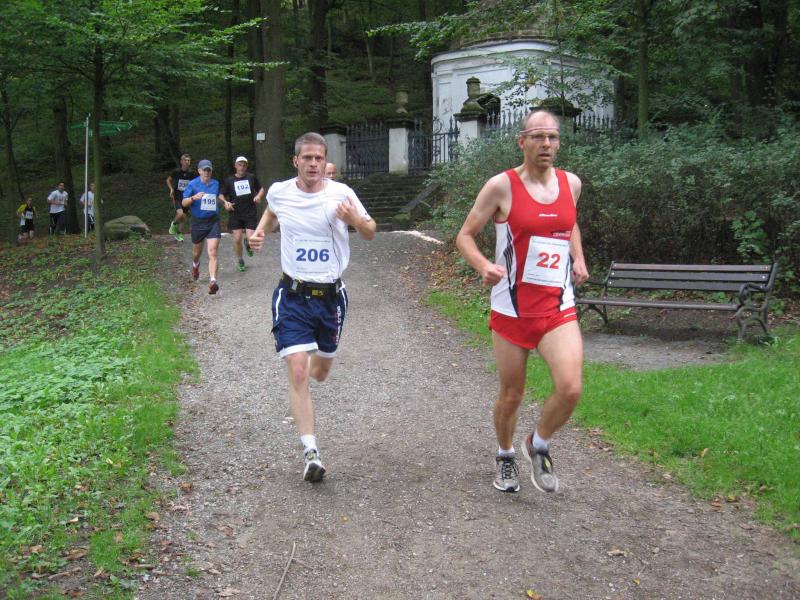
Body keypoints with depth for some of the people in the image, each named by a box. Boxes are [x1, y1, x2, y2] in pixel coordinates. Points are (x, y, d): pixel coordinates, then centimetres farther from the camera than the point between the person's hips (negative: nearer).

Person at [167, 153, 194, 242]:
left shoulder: (191, 174, -1)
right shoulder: (176, 172, -8)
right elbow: (168, 180, 8)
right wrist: (171, 189, -6)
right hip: (177, 197, -3)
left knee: (184, 217, 6)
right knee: (180, 214, -23)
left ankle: (178, 235, 22)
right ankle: (174, 224, 9)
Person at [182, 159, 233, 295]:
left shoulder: (215, 184, 6)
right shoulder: (192, 184, -6)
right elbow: (184, 203, -7)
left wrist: (225, 202, 10)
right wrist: (194, 197, -26)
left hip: (213, 221, 1)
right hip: (198, 222, -1)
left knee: (212, 253, -15)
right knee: (197, 252, 18)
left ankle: (213, 281, -24)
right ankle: (195, 265, 54)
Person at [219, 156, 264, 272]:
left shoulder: (252, 177, 6)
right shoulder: (229, 180, 4)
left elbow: (261, 189, 17)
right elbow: (221, 195, 6)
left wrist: (259, 196, -5)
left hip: (251, 213, 0)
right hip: (236, 214, 0)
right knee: (237, 239, -4)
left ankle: (247, 243, 28)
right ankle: (240, 260, 20)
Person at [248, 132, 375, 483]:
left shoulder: (341, 194, -8)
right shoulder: (279, 192, -3)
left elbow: (370, 234, 4)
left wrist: (356, 221, -18)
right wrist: (260, 231, 4)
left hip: (331, 295, 1)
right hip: (293, 295, -1)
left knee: (321, 370, 17)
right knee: (297, 370, -15)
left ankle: (300, 388, 55)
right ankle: (310, 451, -13)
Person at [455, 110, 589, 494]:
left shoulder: (571, 183, 6)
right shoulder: (502, 186, -7)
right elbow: (465, 236, -2)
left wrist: (578, 259, 9)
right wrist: (484, 267, -21)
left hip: (559, 308, 3)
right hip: (512, 308, -2)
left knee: (570, 389, -15)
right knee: (511, 396, 8)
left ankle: (538, 445, 15)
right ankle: (505, 457, 37)